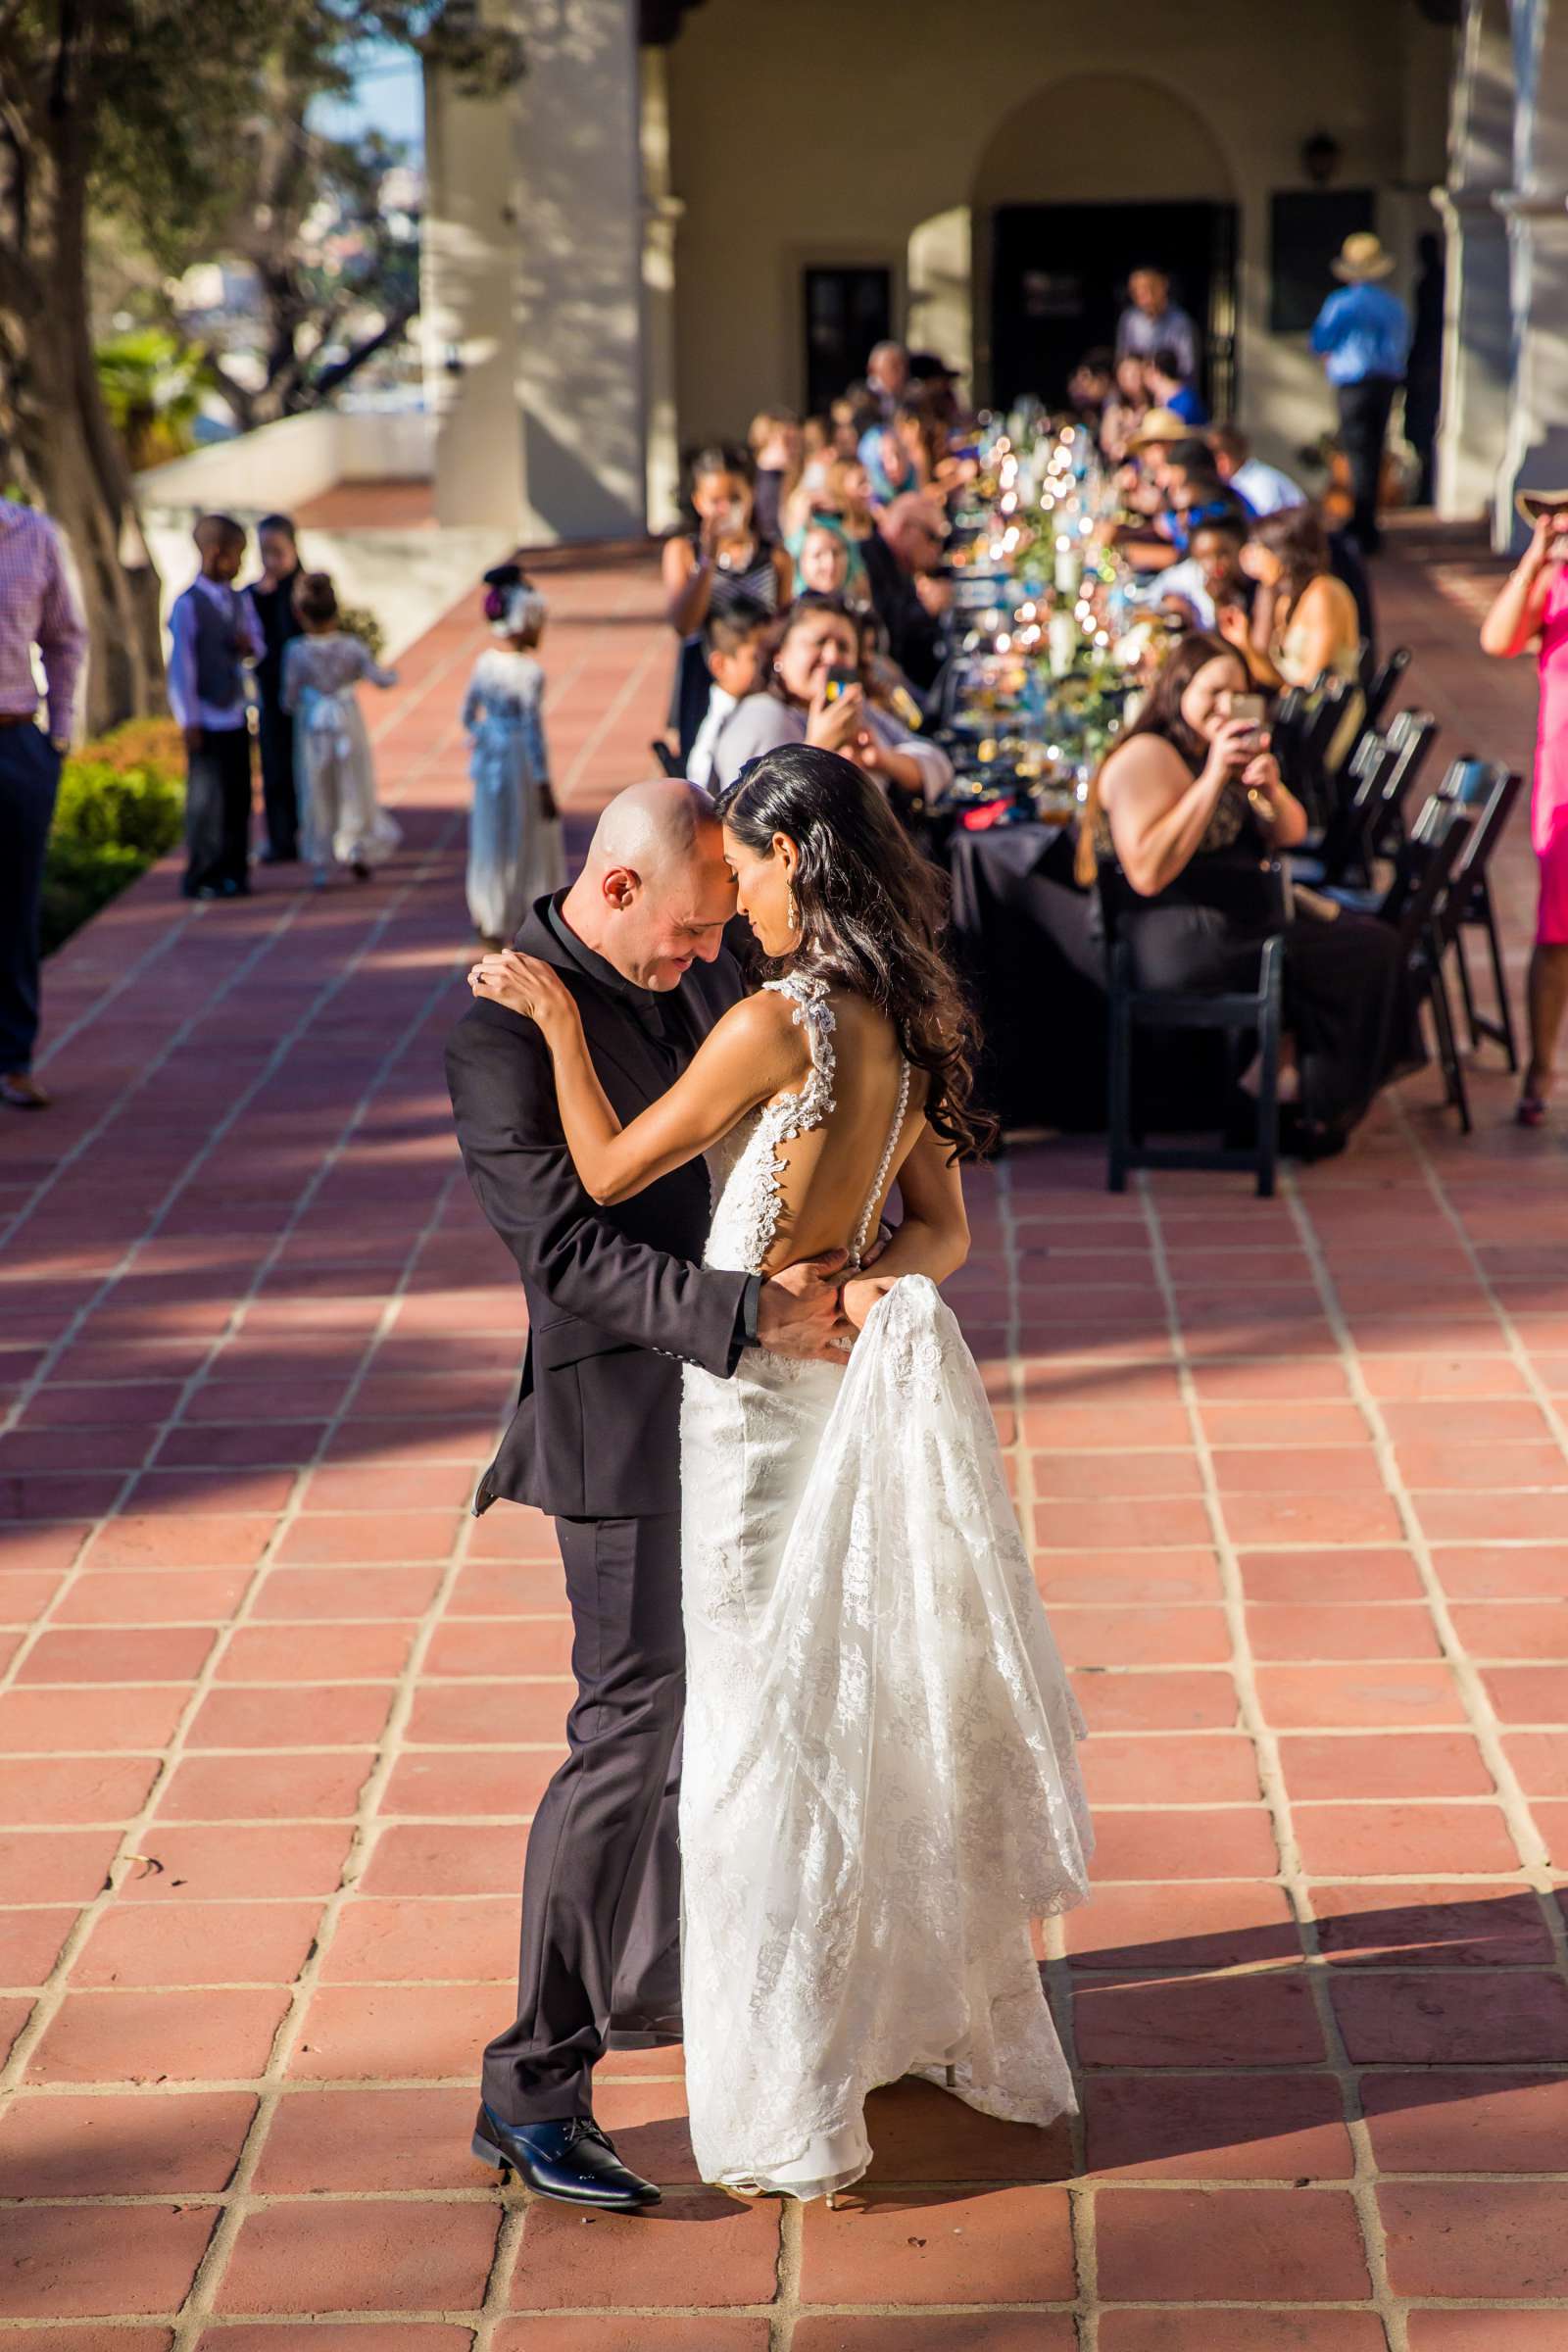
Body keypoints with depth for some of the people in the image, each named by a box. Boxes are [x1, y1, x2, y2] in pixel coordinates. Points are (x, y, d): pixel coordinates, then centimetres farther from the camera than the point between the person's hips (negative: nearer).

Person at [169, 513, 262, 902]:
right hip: (206, 720, -6)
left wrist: (250, 645, -7)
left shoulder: (240, 601, 9)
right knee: (207, 800, -2)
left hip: (236, 716, 6)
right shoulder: (188, 604, -11)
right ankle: (202, 877, 6)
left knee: (239, 797, 8)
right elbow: (180, 666, -12)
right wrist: (188, 721, -13)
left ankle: (233, 872, 17)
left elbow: (258, 646, 19)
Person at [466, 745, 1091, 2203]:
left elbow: (608, 1171, -14)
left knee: (769, 1735, 1)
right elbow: (945, 1225, 9)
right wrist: (874, 1281, -10)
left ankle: (787, 2120, 10)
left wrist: (558, 1020, -4)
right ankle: (954, 2026, 32)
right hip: (858, 1380, 8)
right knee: (882, 1713, 19)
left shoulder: (777, 1020, -21)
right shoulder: (909, 1018, 5)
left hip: (758, 1393, -8)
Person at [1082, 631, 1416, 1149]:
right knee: (1371, 951, -7)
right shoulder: (1147, 757, -13)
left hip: (1237, 928, 10)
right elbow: (1147, 873, -25)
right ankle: (1319, 1114, 10)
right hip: (1184, 946, -10)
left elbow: (1290, 835, 15)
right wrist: (1212, 780, -24)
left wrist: (1270, 790, -8)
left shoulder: (1224, 751, 17)